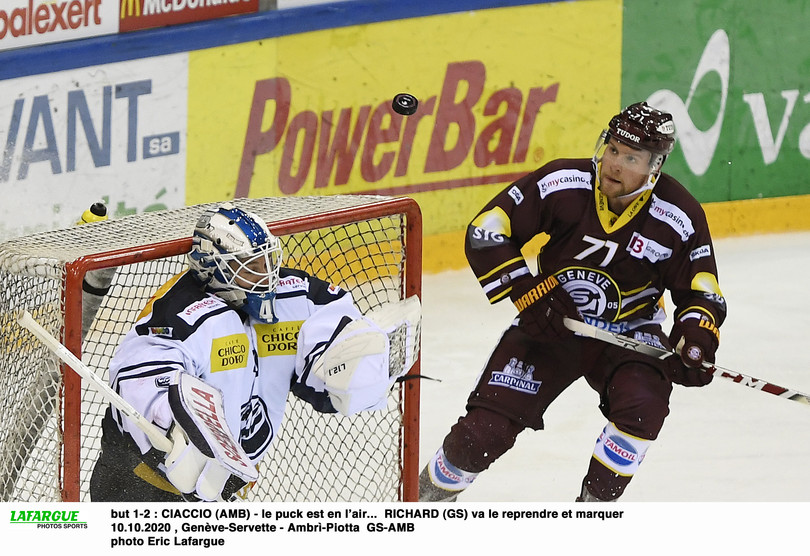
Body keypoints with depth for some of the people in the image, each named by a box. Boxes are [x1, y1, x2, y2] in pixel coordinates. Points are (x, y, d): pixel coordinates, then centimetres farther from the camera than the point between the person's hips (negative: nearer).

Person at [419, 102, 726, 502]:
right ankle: (430, 492, 19)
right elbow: (485, 232, -12)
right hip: (551, 322, 0)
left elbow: (701, 292, -4)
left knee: (643, 404, -30)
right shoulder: (563, 184, -18)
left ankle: (594, 507, -8)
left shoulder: (679, 218, -15)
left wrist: (696, 339, -25)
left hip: (629, 330, 0)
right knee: (485, 430, -11)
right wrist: (527, 292, -20)